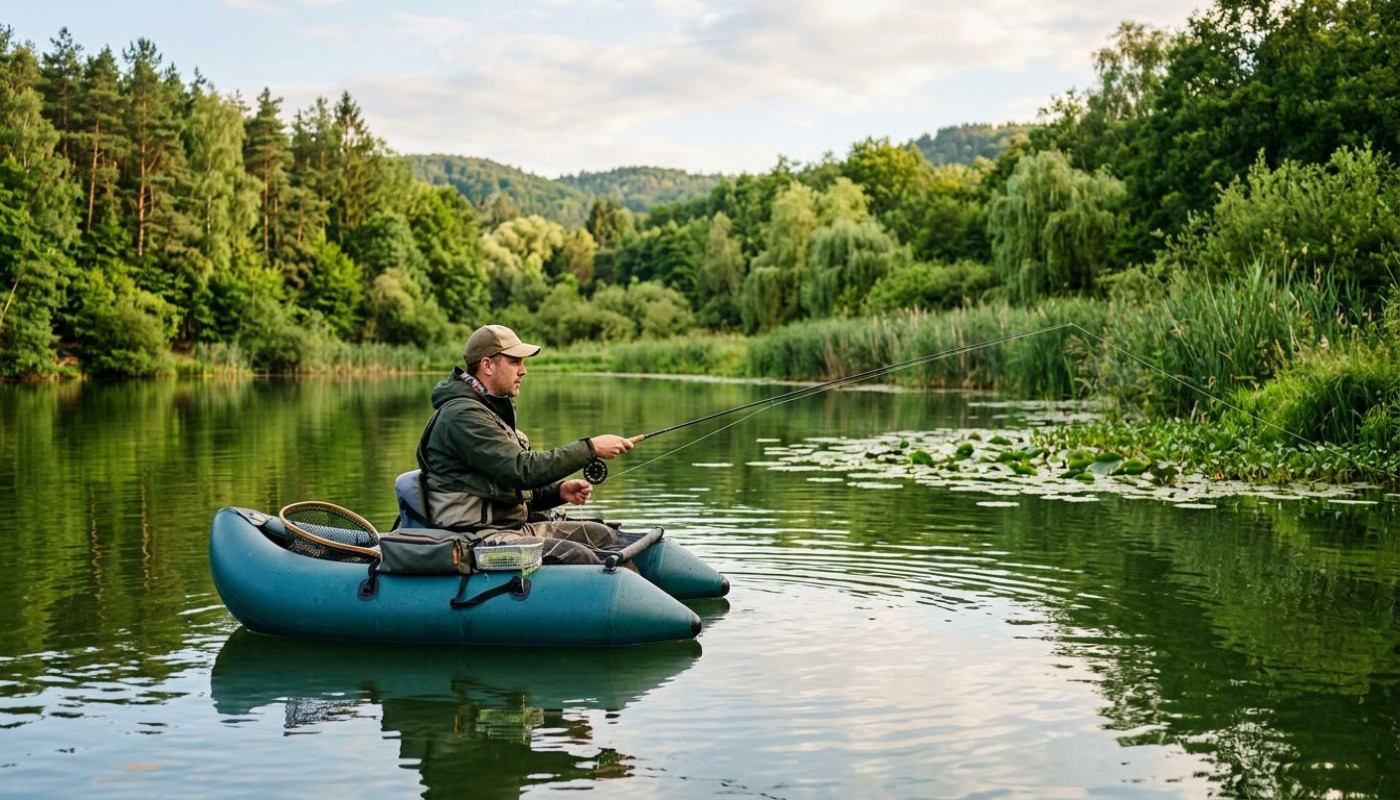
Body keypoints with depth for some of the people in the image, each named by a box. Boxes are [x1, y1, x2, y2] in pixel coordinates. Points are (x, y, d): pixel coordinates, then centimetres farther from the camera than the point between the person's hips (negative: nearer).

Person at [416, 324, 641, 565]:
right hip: (478, 535, -11)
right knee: (578, 557, -26)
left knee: (603, 535, 3)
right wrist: (591, 448, -20)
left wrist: (558, 490, 2)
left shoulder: (492, 409, 20)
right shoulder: (462, 415, -15)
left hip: (513, 524, 11)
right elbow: (523, 469, -24)